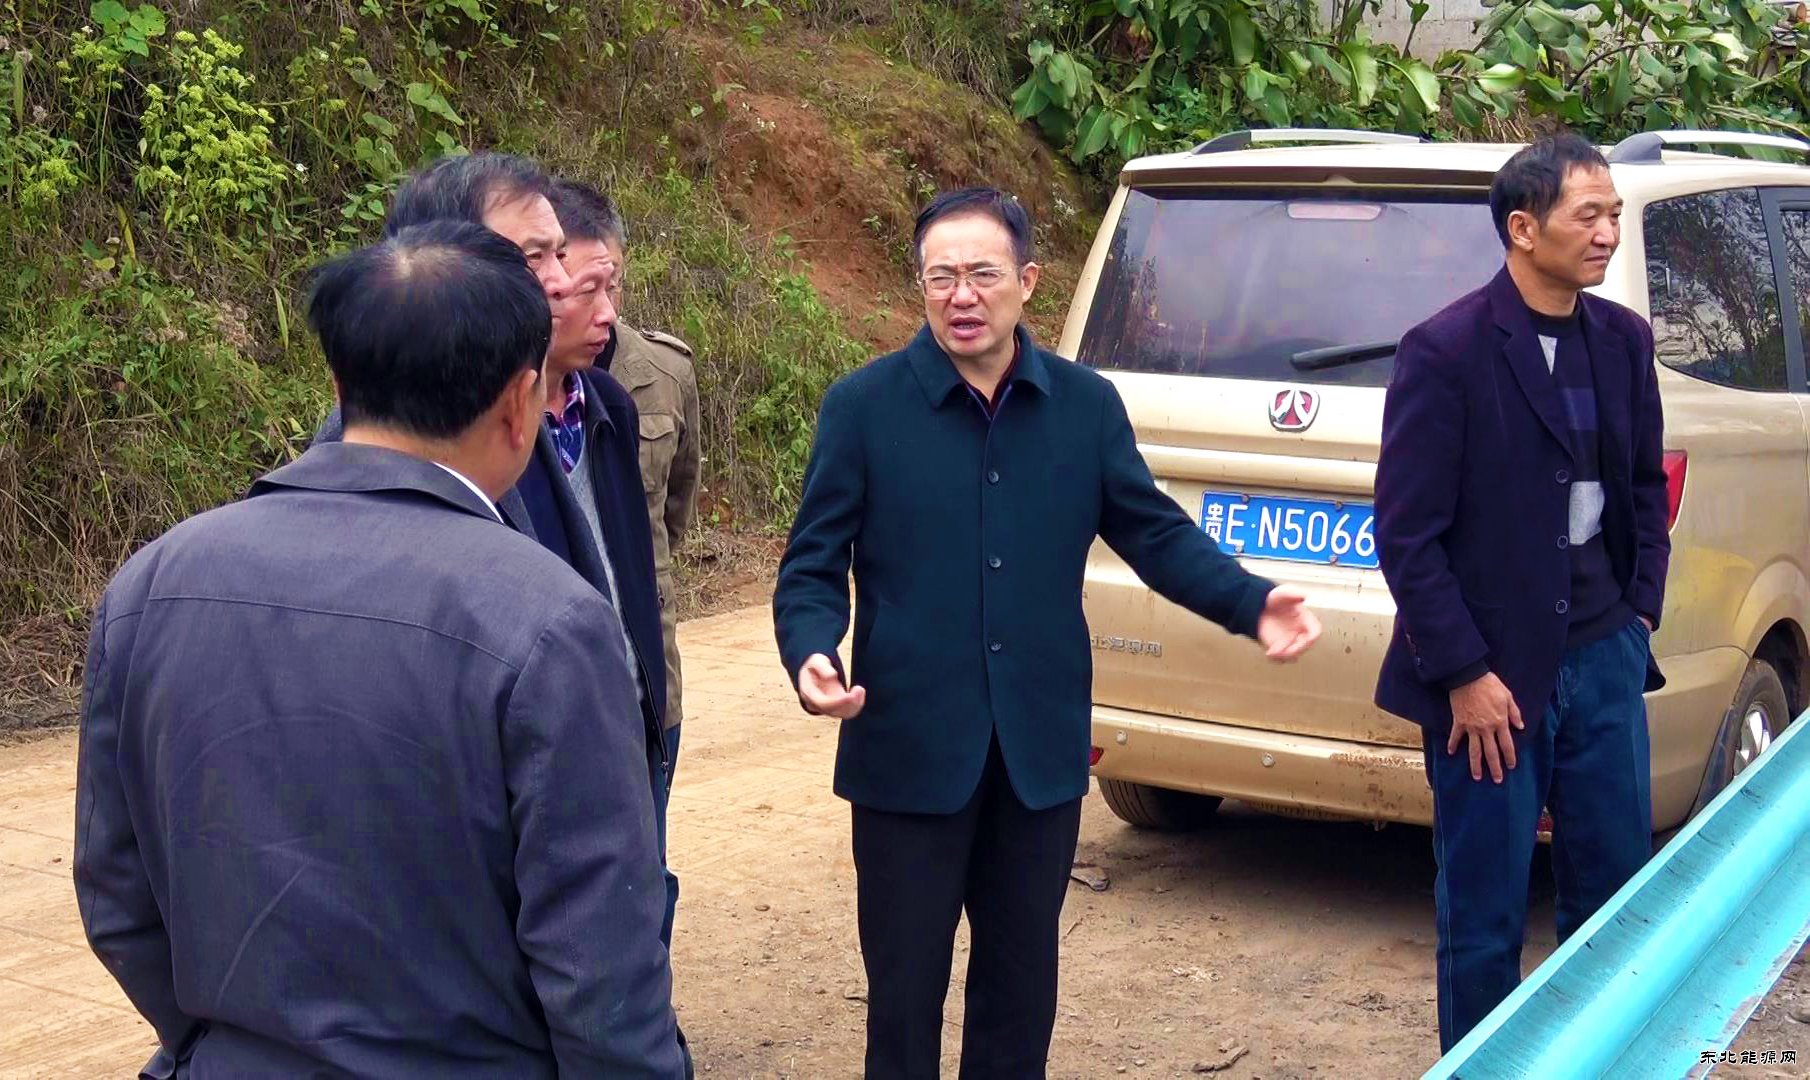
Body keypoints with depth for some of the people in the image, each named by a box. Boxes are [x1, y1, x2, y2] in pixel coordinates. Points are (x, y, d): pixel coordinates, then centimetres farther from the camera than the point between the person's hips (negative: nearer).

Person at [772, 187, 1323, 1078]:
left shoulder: (1087, 404, 3)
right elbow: (813, 565, -4)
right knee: (905, 985, 9)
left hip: (1041, 747, 3)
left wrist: (1250, 604, -11)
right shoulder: (862, 405, -5)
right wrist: (811, 654, -24)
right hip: (910, 748, -2)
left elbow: (1154, 532, 5)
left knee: (1022, 980, 17)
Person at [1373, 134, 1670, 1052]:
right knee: (1484, 916, 6)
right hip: (1494, 674, -6)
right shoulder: (1445, 352, -13)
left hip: (1604, 658, 6)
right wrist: (1465, 675, -14)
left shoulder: (1623, 340, 6)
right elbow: (1406, 534, -13)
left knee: (1617, 891, 14)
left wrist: (1641, 611, 8)